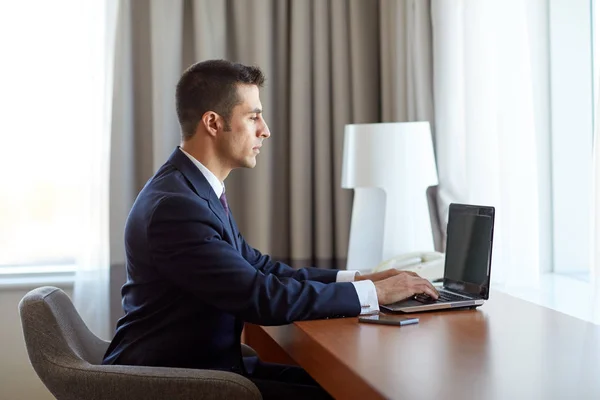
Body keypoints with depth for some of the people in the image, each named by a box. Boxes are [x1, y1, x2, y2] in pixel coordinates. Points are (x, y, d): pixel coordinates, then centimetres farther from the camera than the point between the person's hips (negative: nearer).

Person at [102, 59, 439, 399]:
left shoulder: (197, 188, 6)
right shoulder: (175, 204, -24)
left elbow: (256, 266, 11)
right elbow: (263, 298, -26)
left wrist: (354, 278, 1)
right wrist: (372, 293, -17)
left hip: (207, 362, 9)